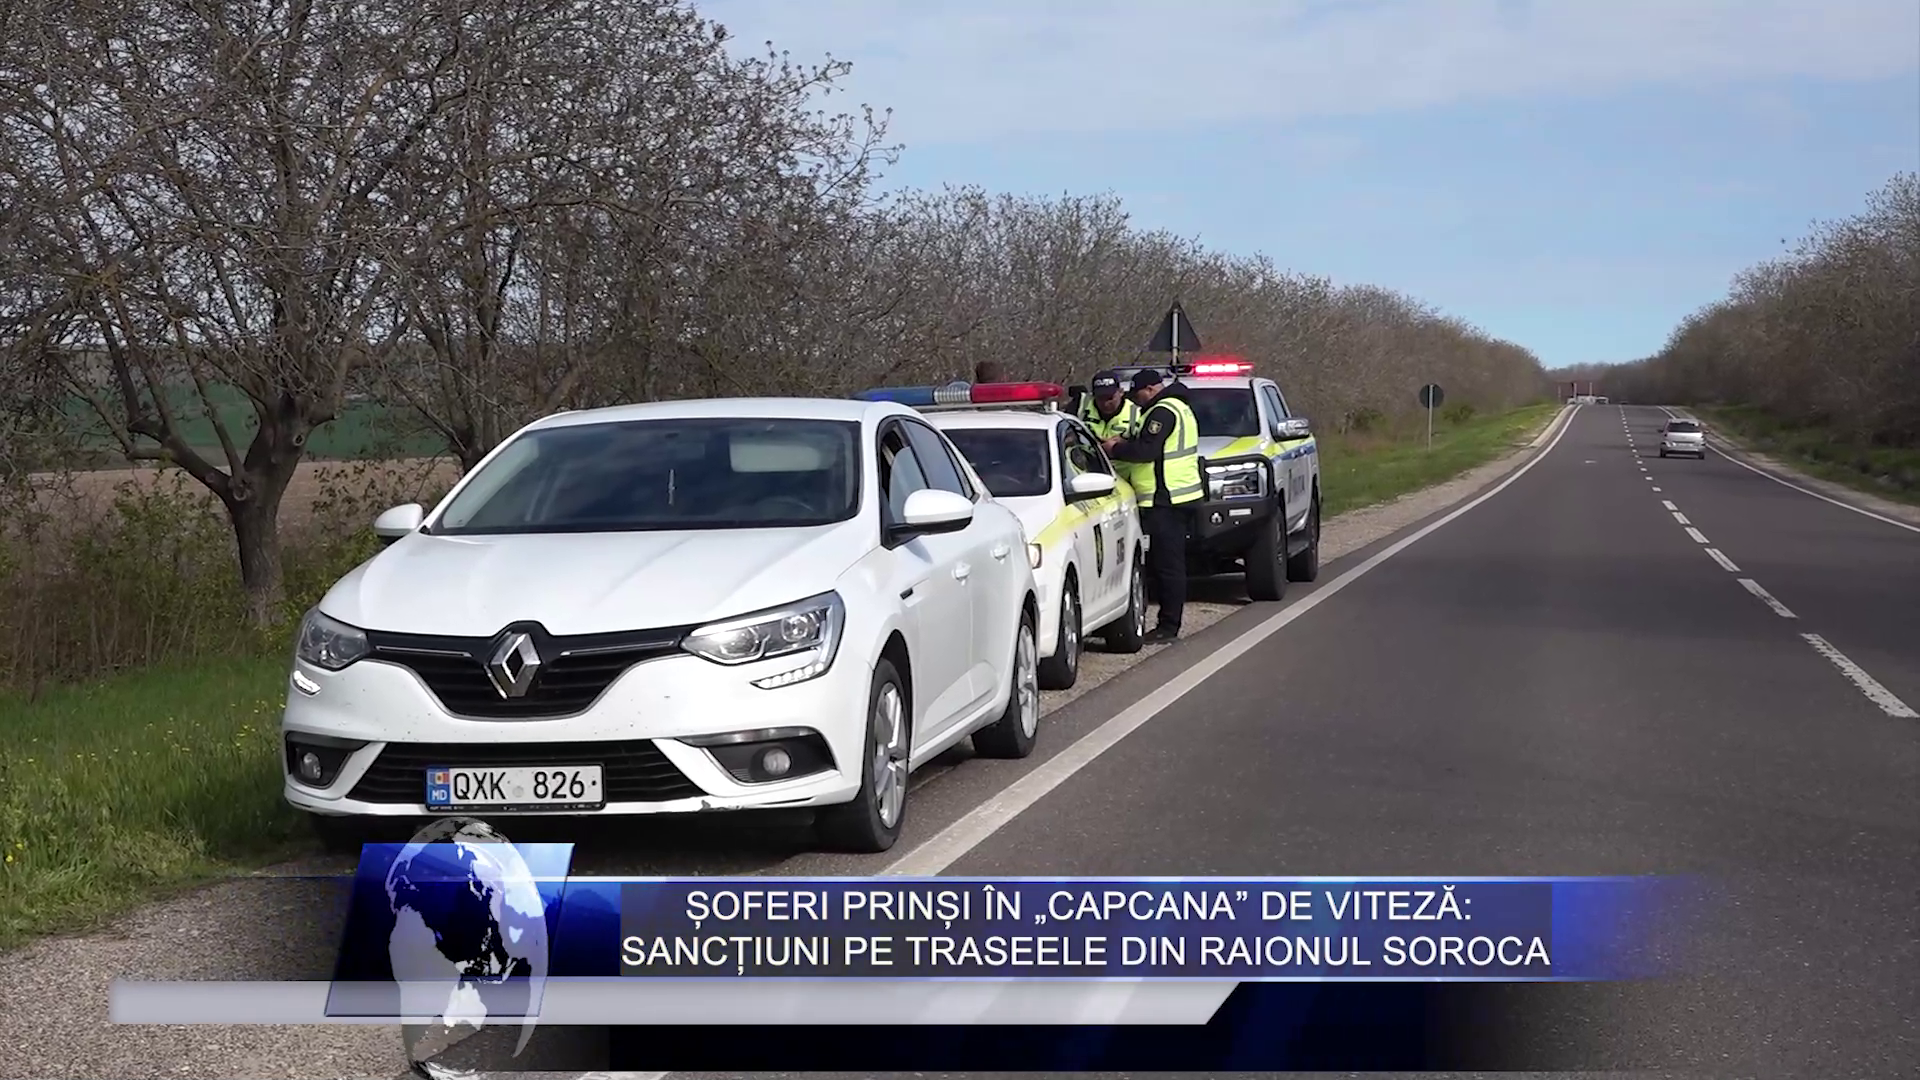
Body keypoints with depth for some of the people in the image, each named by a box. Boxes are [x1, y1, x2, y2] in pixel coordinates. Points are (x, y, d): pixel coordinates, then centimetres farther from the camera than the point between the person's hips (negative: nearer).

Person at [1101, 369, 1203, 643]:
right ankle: (1169, 624, 18)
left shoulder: (1162, 412, -14)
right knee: (1172, 563, 13)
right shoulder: (1179, 407, 20)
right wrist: (1126, 442, 10)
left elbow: (1146, 451, -21)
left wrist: (1115, 449, -8)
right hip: (1180, 495, 11)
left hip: (1164, 500, -11)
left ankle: (1168, 627, -7)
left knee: (1168, 564, -8)